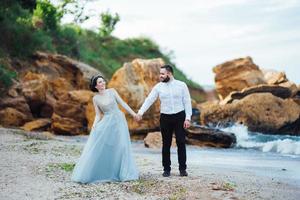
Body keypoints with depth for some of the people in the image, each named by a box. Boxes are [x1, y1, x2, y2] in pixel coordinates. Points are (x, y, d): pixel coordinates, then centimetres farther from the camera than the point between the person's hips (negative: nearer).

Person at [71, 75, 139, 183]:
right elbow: (98, 115, 2)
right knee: (99, 146, -6)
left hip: (119, 120, 1)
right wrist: (95, 125, -17)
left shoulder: (112, 91, 2)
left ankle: (123, 173, 14)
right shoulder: (95, 98, 2)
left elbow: (122, 103, 4)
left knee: (121, 146, 0)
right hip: (106, 122, -1)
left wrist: (133, 113, 0)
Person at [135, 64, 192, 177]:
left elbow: (187, 102, -2)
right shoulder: (158, 87, 2)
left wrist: (188, 118, -9)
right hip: (165, 118, 2)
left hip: (179, 117, -1)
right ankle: (166, 169, 16)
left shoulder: (181, 85, -2)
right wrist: (140, 112, -14)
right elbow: (149, 100, -3)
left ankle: (182, 169, 10)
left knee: (181, 143, 0)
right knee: (166, 144, 6)